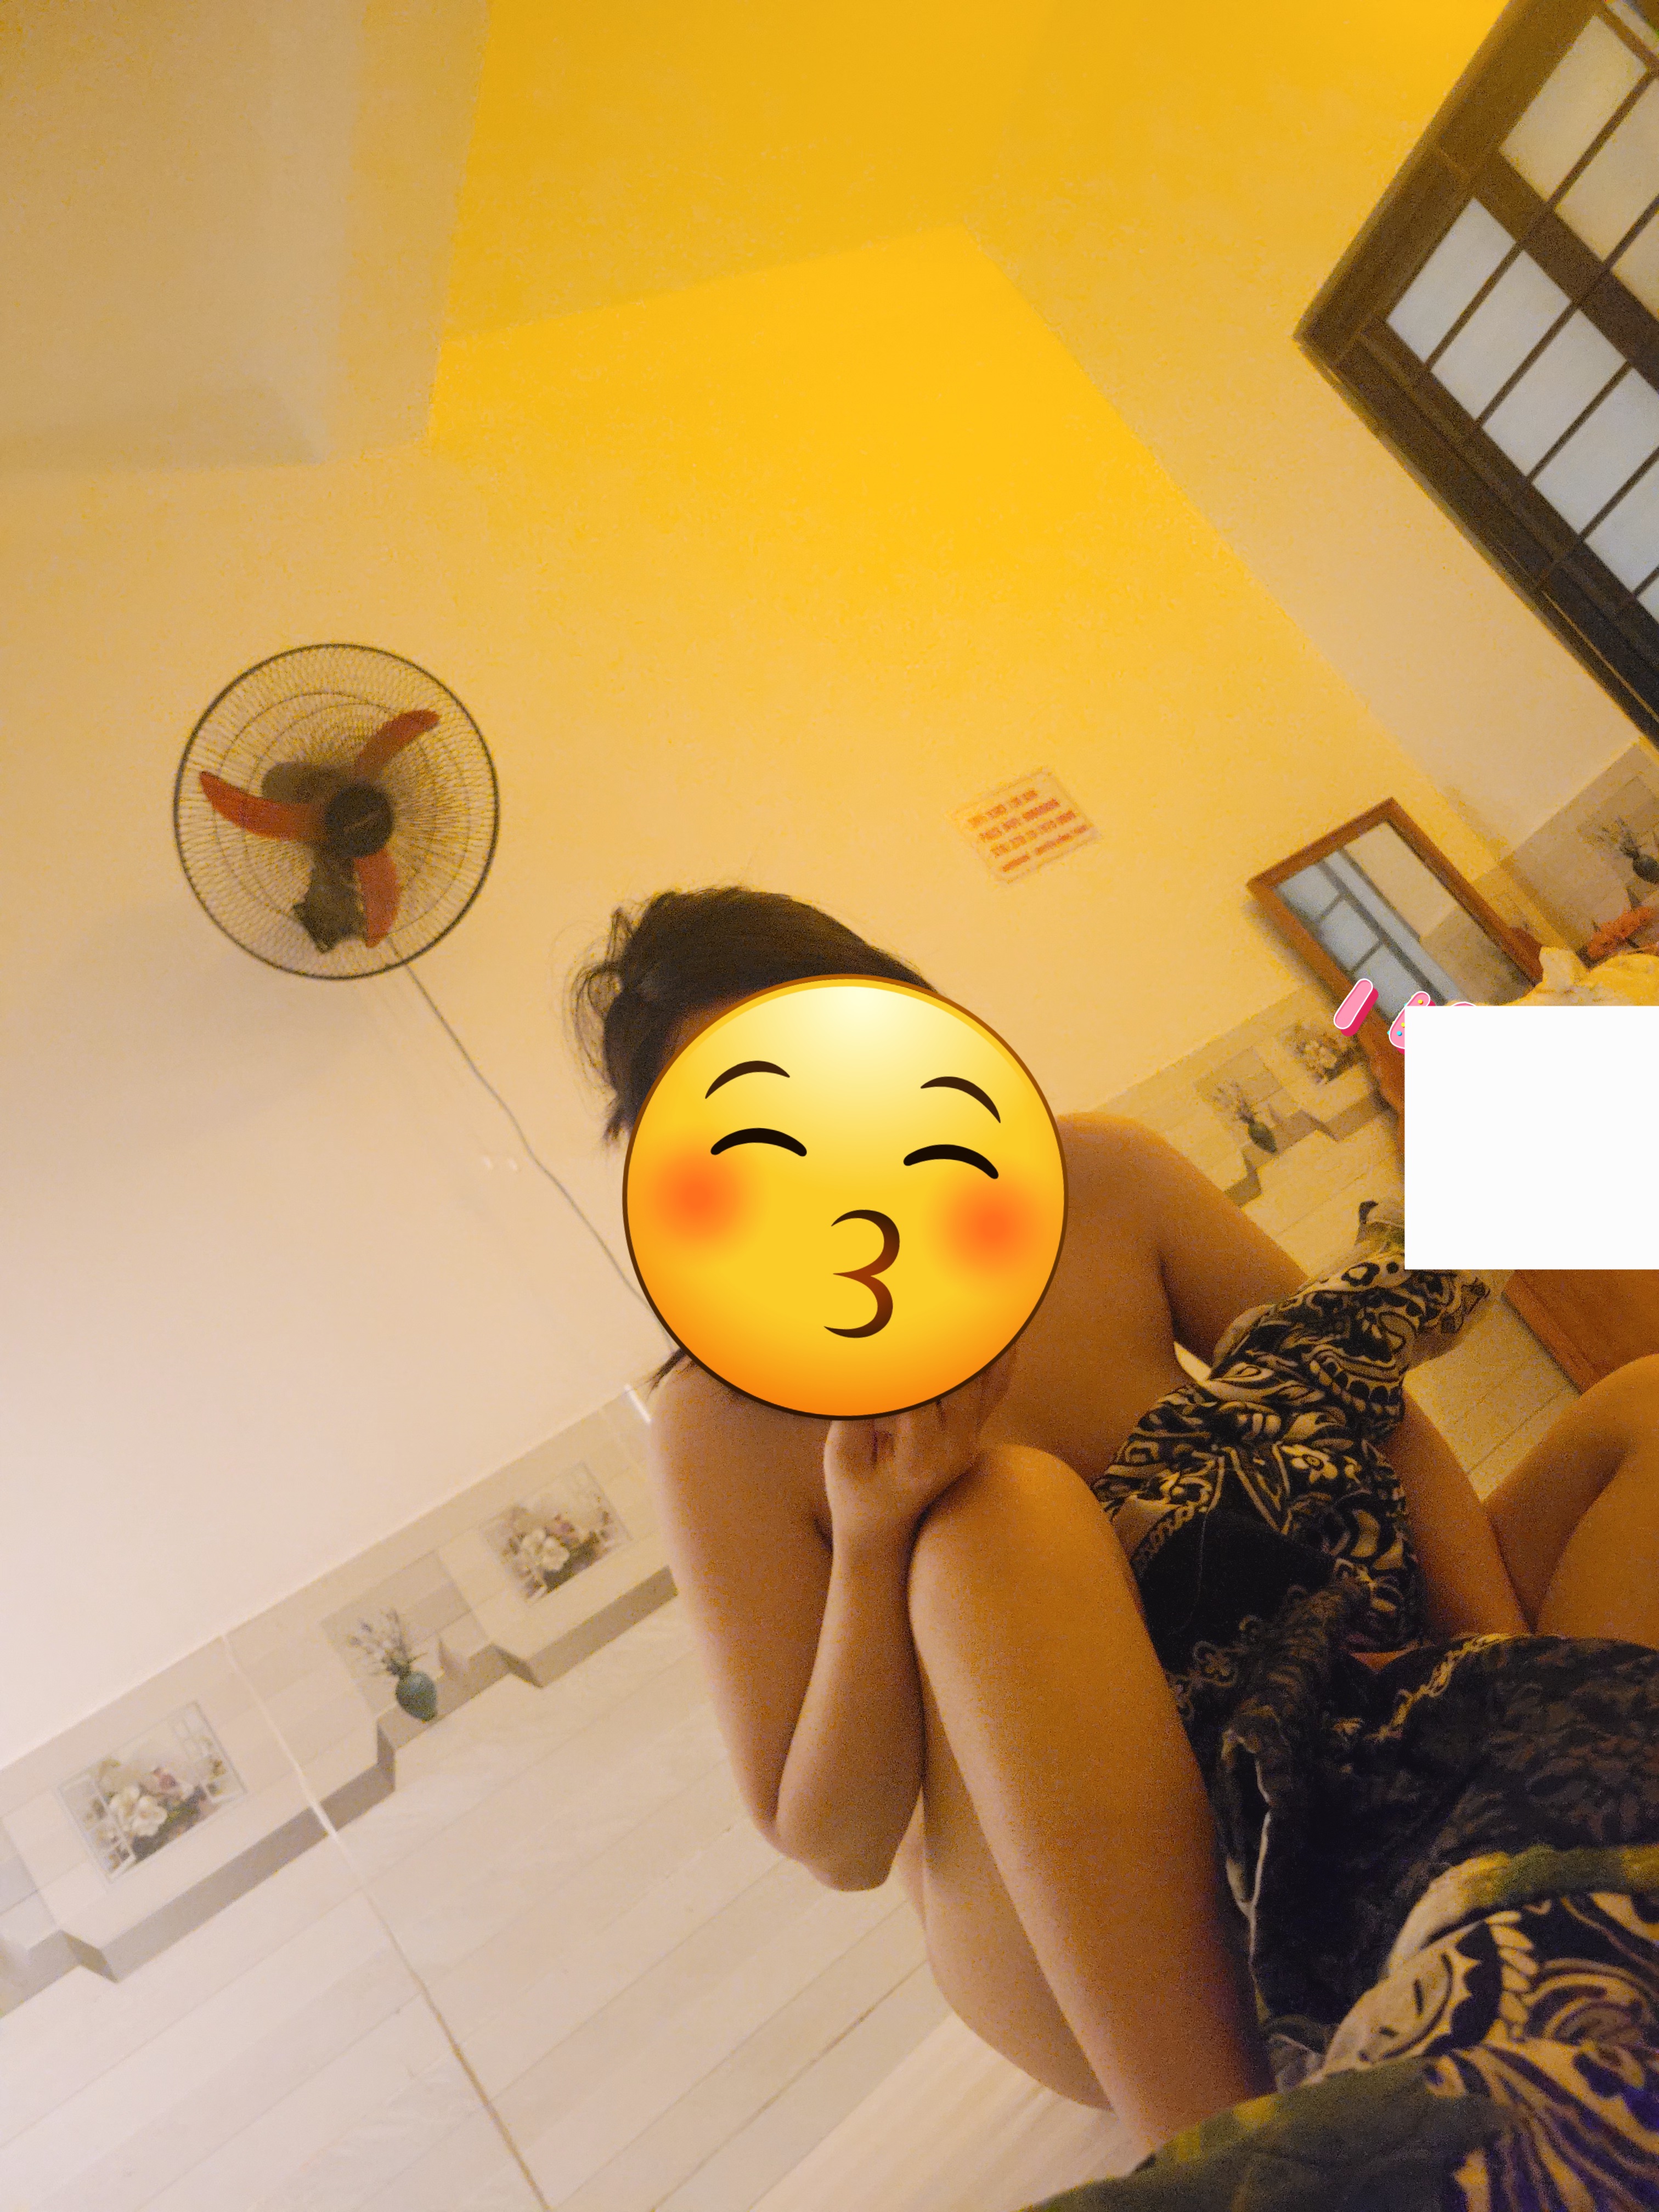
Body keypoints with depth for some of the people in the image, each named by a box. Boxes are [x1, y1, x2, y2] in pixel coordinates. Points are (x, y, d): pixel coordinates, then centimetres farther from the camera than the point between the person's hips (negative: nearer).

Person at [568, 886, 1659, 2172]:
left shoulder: (1099, 1180, -7)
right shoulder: (722, 1424, -14)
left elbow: (1374, 1413, -2)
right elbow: (835, 1849, -11)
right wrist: (870, 1548, -27)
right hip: (1092, 1965, -4)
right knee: (1010, 1523, -34)